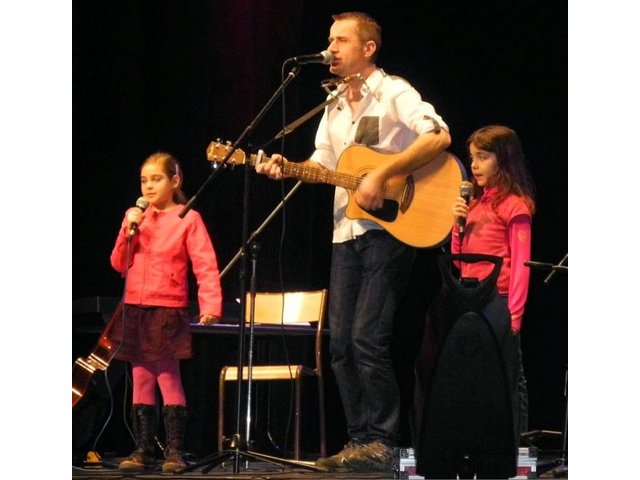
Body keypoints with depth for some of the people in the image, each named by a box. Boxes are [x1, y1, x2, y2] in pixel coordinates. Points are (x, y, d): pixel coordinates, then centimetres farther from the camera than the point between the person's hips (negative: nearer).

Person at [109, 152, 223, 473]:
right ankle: (143, 449, 10)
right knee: (141, 379, 7)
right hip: (135, 310, 5)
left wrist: (210, 307, -21)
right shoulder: (136, 217, 11)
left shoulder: (187, 218, -3)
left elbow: (205, 266, -9)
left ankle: (174, 451, -1)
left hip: (168, 312, -5)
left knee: (168, 378, -5)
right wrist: (129, 230, -7)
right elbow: (118, 264, 8)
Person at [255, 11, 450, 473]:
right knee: (341, 343, 6)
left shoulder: (393, 93, -7)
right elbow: (323, 162, 21)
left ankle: (381, 442, -7)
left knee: (368, 338, -14)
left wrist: (382, 174, -24)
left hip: (389, 228, -8)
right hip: (346, 232, 8)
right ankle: (359, 440, 12)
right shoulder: (335, 105, 18)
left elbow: (438, 137, -21)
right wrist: (287, 169, 1)